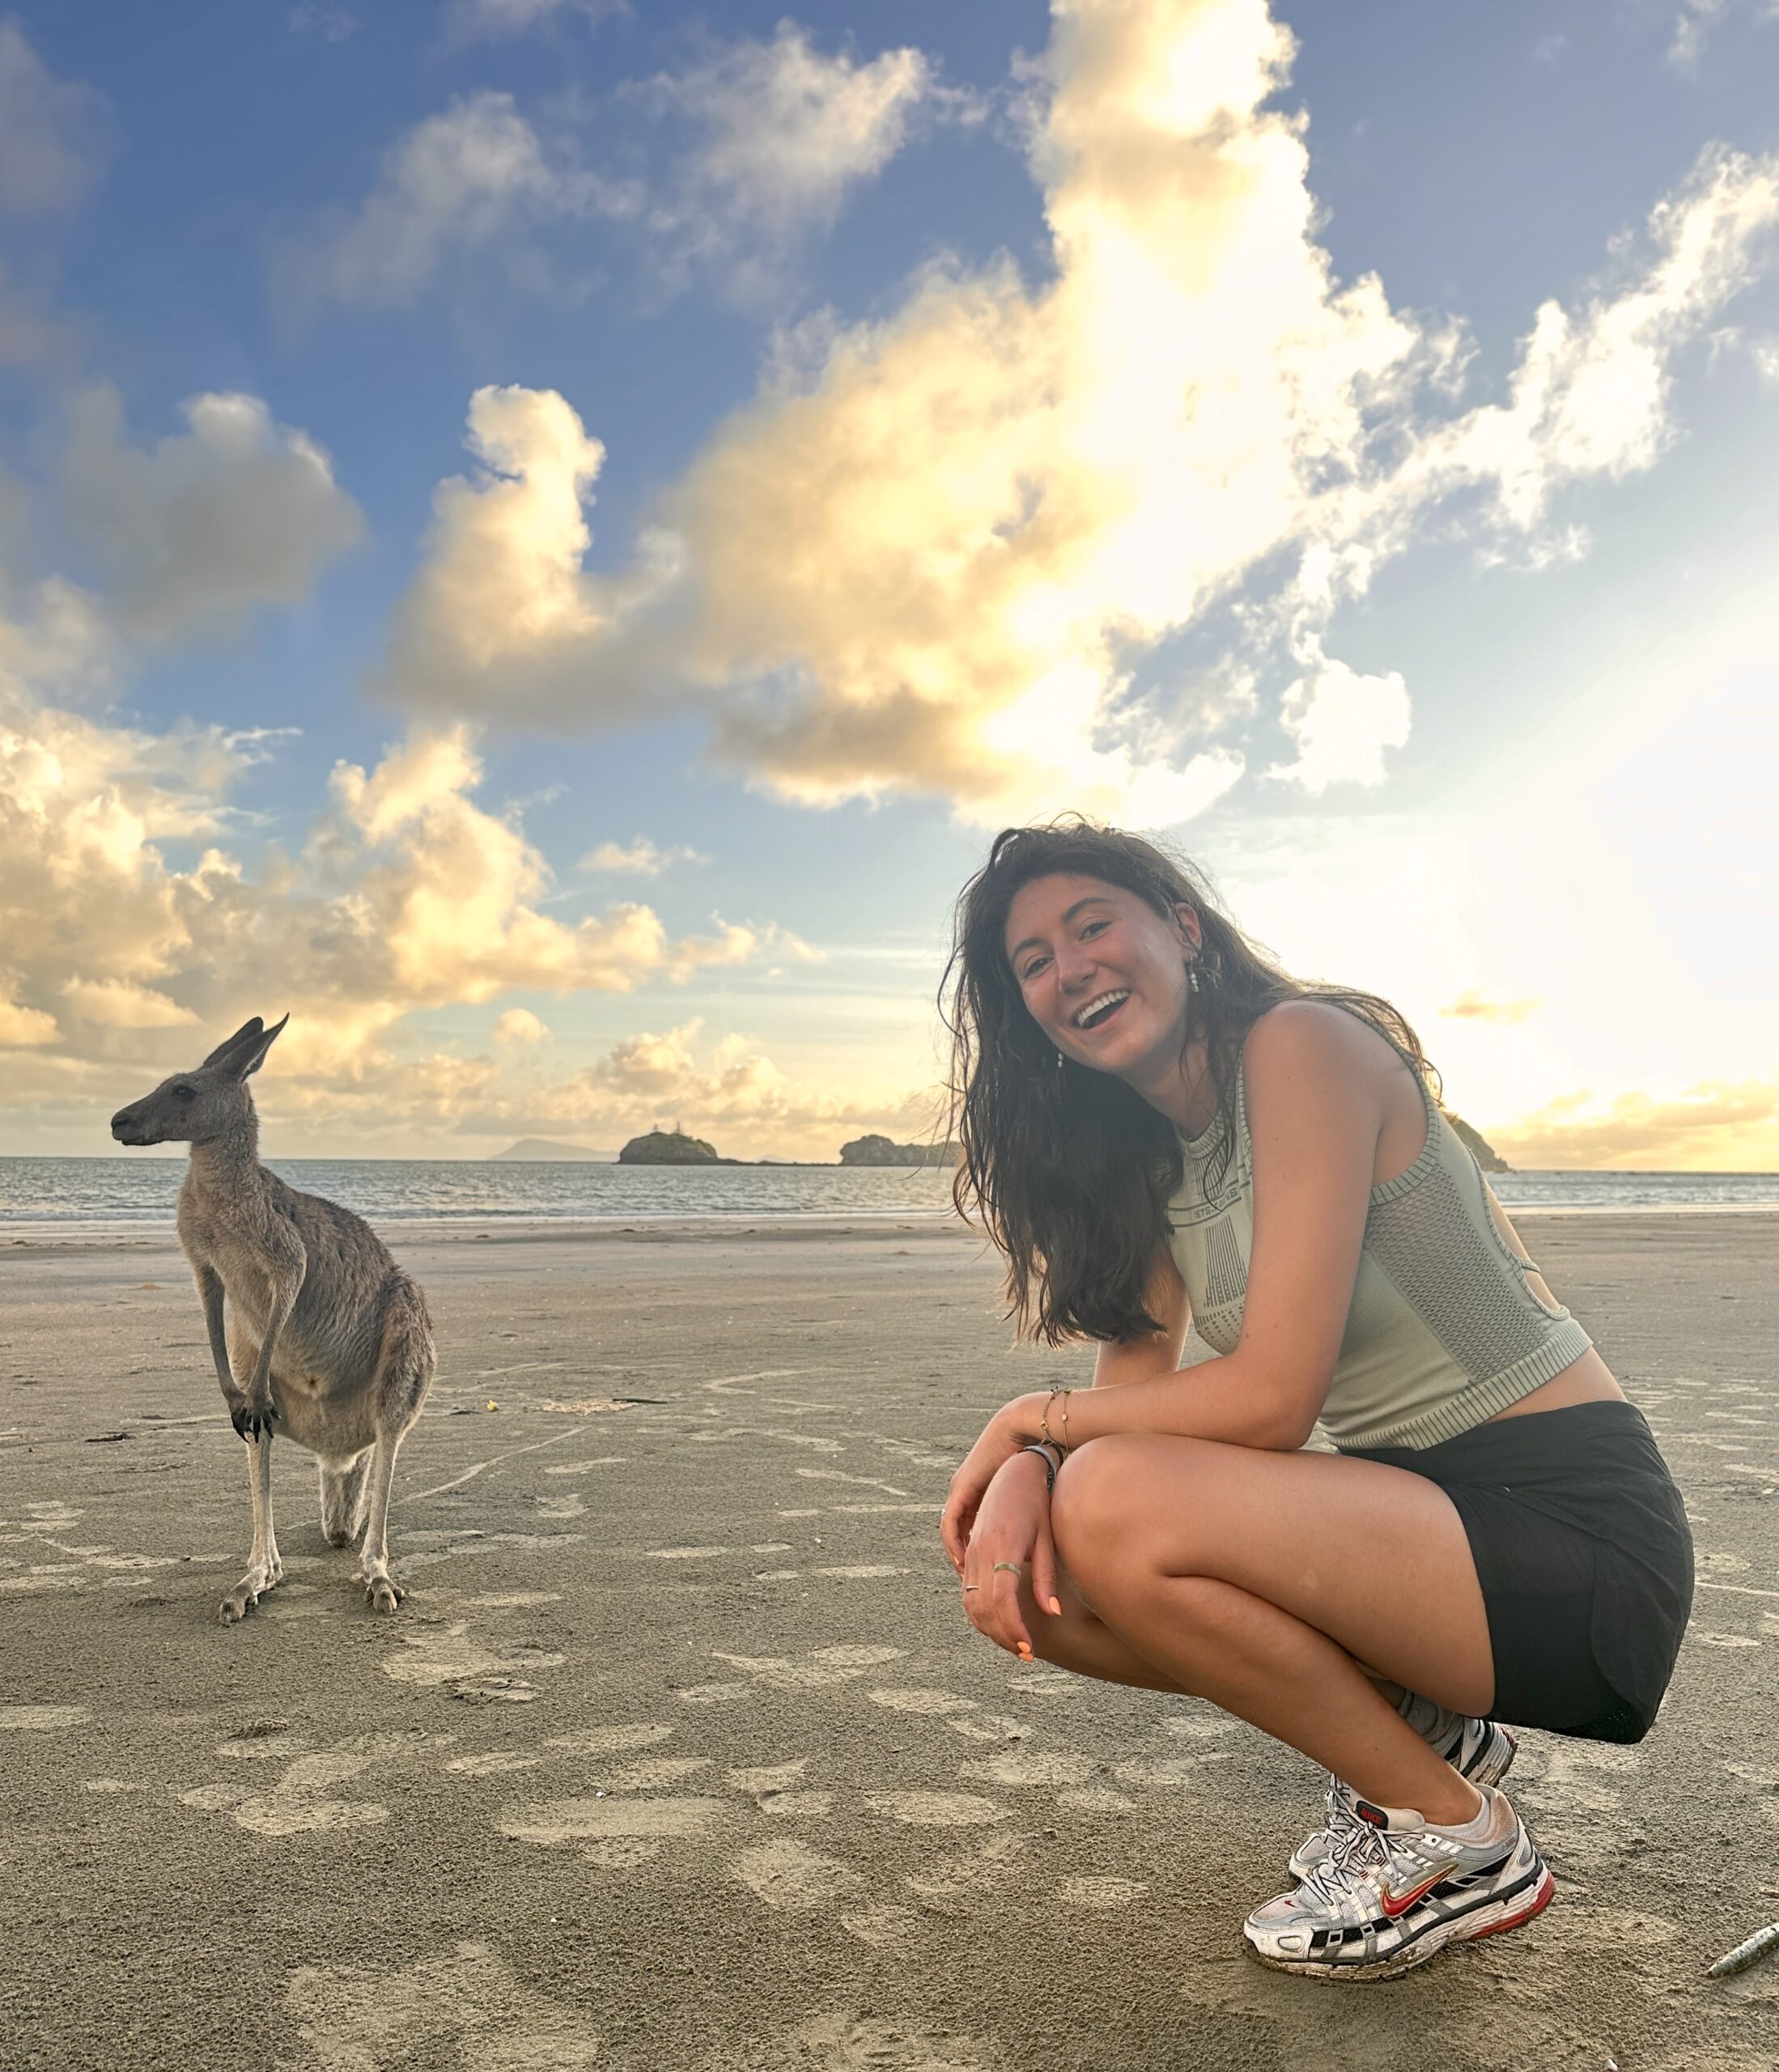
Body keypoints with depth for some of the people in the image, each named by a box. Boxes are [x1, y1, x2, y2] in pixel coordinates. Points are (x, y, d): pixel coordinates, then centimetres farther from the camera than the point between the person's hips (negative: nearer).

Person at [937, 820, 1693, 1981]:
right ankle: (1414, 1730, 12)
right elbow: (1136, 1383, 4)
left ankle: (1463, 1842, -4)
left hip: (1571, 1535, -8)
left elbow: (1269, 1401, -24)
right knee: (1022, 1586, -3)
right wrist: (1024, 1471, -16)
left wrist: (1034, 1419, -12)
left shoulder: (1301, 1045, -18)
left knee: (1112, 1507, -28)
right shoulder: (1153, 1152, 8)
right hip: (1410, 1499, 8)